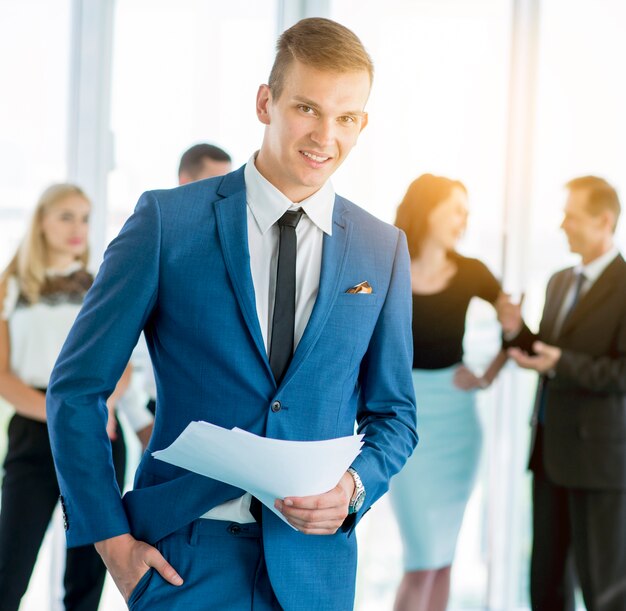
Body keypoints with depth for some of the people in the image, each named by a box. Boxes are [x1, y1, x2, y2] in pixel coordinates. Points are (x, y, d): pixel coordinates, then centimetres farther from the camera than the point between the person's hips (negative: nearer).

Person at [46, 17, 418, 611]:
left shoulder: (384, 250, 4)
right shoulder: (166, 221, -5)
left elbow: (392, 413, 11)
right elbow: (76, 388, -3)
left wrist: (355, 486, -9)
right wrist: (111, 537, -7)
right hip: (183, 560, -2)